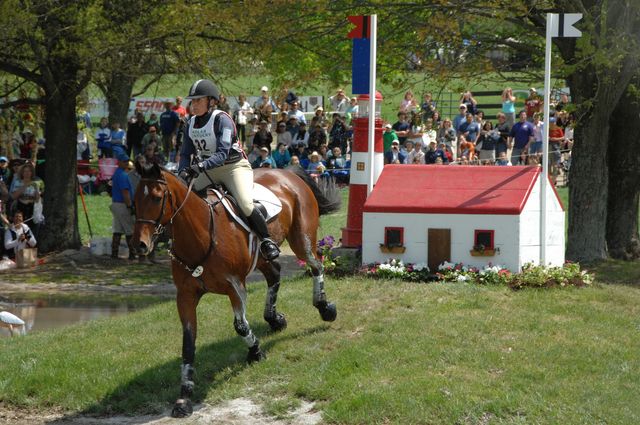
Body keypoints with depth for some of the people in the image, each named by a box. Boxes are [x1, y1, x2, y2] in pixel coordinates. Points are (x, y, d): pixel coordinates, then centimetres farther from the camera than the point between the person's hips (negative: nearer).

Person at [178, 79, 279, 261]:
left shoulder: (222, 119, -19)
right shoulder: (192, 123, 2)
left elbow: (222, 153, -29)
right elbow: (186, 153, 5)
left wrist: (202, 165, -44)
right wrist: (183, 172, -16)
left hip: (234, 166, -7)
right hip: (208, 170, 7)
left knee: (246, 204, -28)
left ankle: (267, 241, -10)